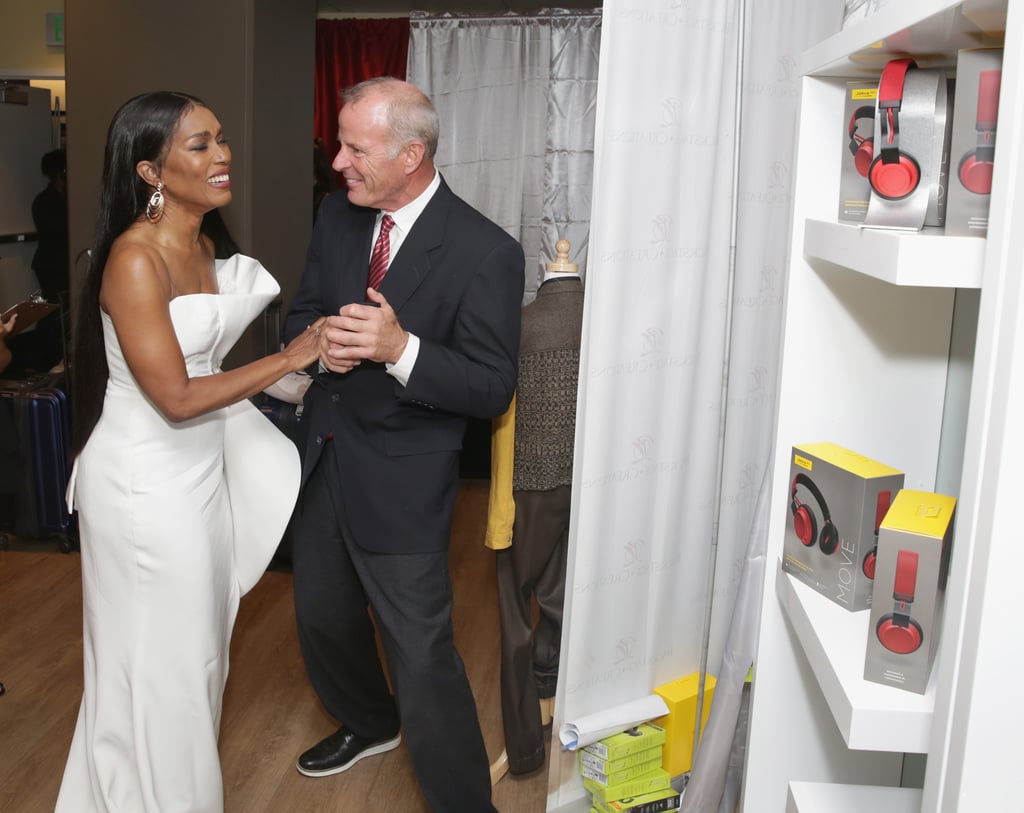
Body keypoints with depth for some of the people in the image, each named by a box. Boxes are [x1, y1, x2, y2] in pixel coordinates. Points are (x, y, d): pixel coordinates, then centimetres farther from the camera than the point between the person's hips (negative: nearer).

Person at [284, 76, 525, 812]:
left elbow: (493, 390, -18)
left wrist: (400, 349, -33)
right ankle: (368, 724, 55)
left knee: (422, 657, -1)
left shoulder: (485, 253, -18)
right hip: (322, 460, 7)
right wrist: (322, 340, -14)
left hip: (401, 483, -7)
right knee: (323, 617, 25)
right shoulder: (339, 215, 2)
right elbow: (300, 314, 10)